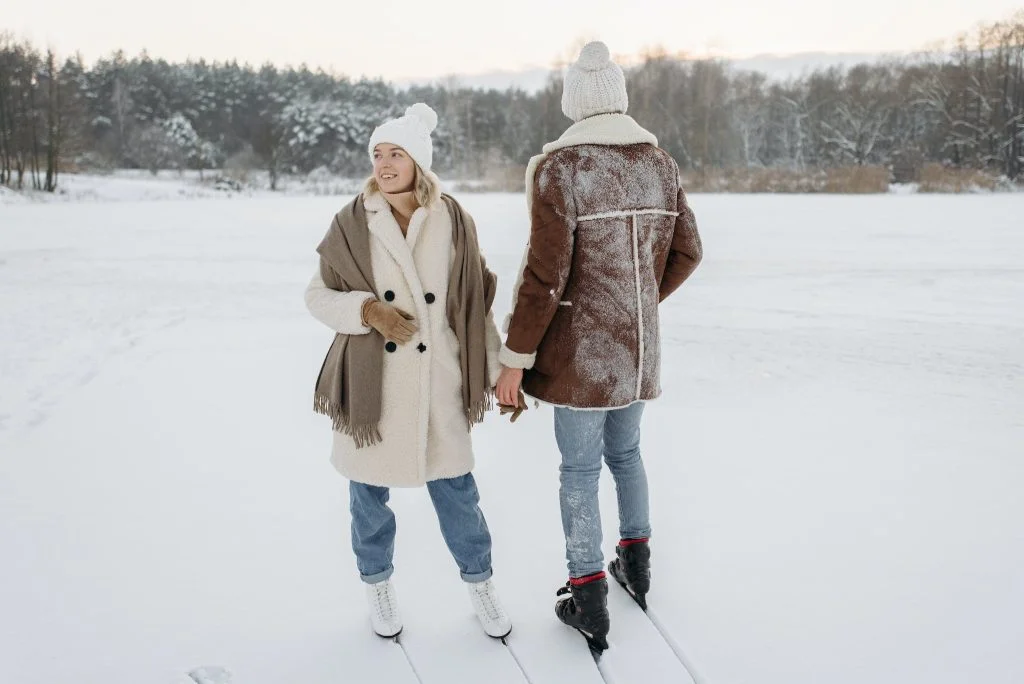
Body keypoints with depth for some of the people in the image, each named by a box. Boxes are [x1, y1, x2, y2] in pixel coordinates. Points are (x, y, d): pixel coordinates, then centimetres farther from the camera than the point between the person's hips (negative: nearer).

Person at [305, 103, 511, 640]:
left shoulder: (453, 222, -1)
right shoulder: (352, 223, -3)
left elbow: (476, 302, 4)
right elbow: (318, 294, 1)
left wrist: (499, 369, 5)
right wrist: (366, 309, -17)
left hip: (436, 381, 0)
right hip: (371, 383, 0)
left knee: (455, 486, 8)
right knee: (369, 490, 13)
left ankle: (479, 579, 31)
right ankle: (377, 582, 36)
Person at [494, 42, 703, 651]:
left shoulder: (558, 167, -14)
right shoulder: (661, 162, 4)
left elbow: (546, 273, -19)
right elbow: (687, 252, 9)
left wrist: (515, 359, -12)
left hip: (580, 348, -5)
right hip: (639, 345, 6)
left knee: (580, 468, 6)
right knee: (626, 451, 23)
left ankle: (589, 599, 15)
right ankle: (637, 560, 37)